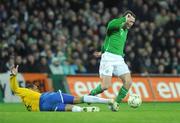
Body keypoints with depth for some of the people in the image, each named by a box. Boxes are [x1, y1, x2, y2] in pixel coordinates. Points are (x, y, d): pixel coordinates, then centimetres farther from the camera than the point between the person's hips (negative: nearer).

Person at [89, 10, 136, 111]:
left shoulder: (126, 30, 23)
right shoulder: (115, 23, 0)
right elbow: (111, 25, -25)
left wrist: (102, 52, 31)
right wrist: (125, 19, -21)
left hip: (119, 59, 7)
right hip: (109, 57, -7)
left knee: (128, 82, -12)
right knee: (106, 86, -14)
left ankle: (116, 103, 1)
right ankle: (91, 95, 15)